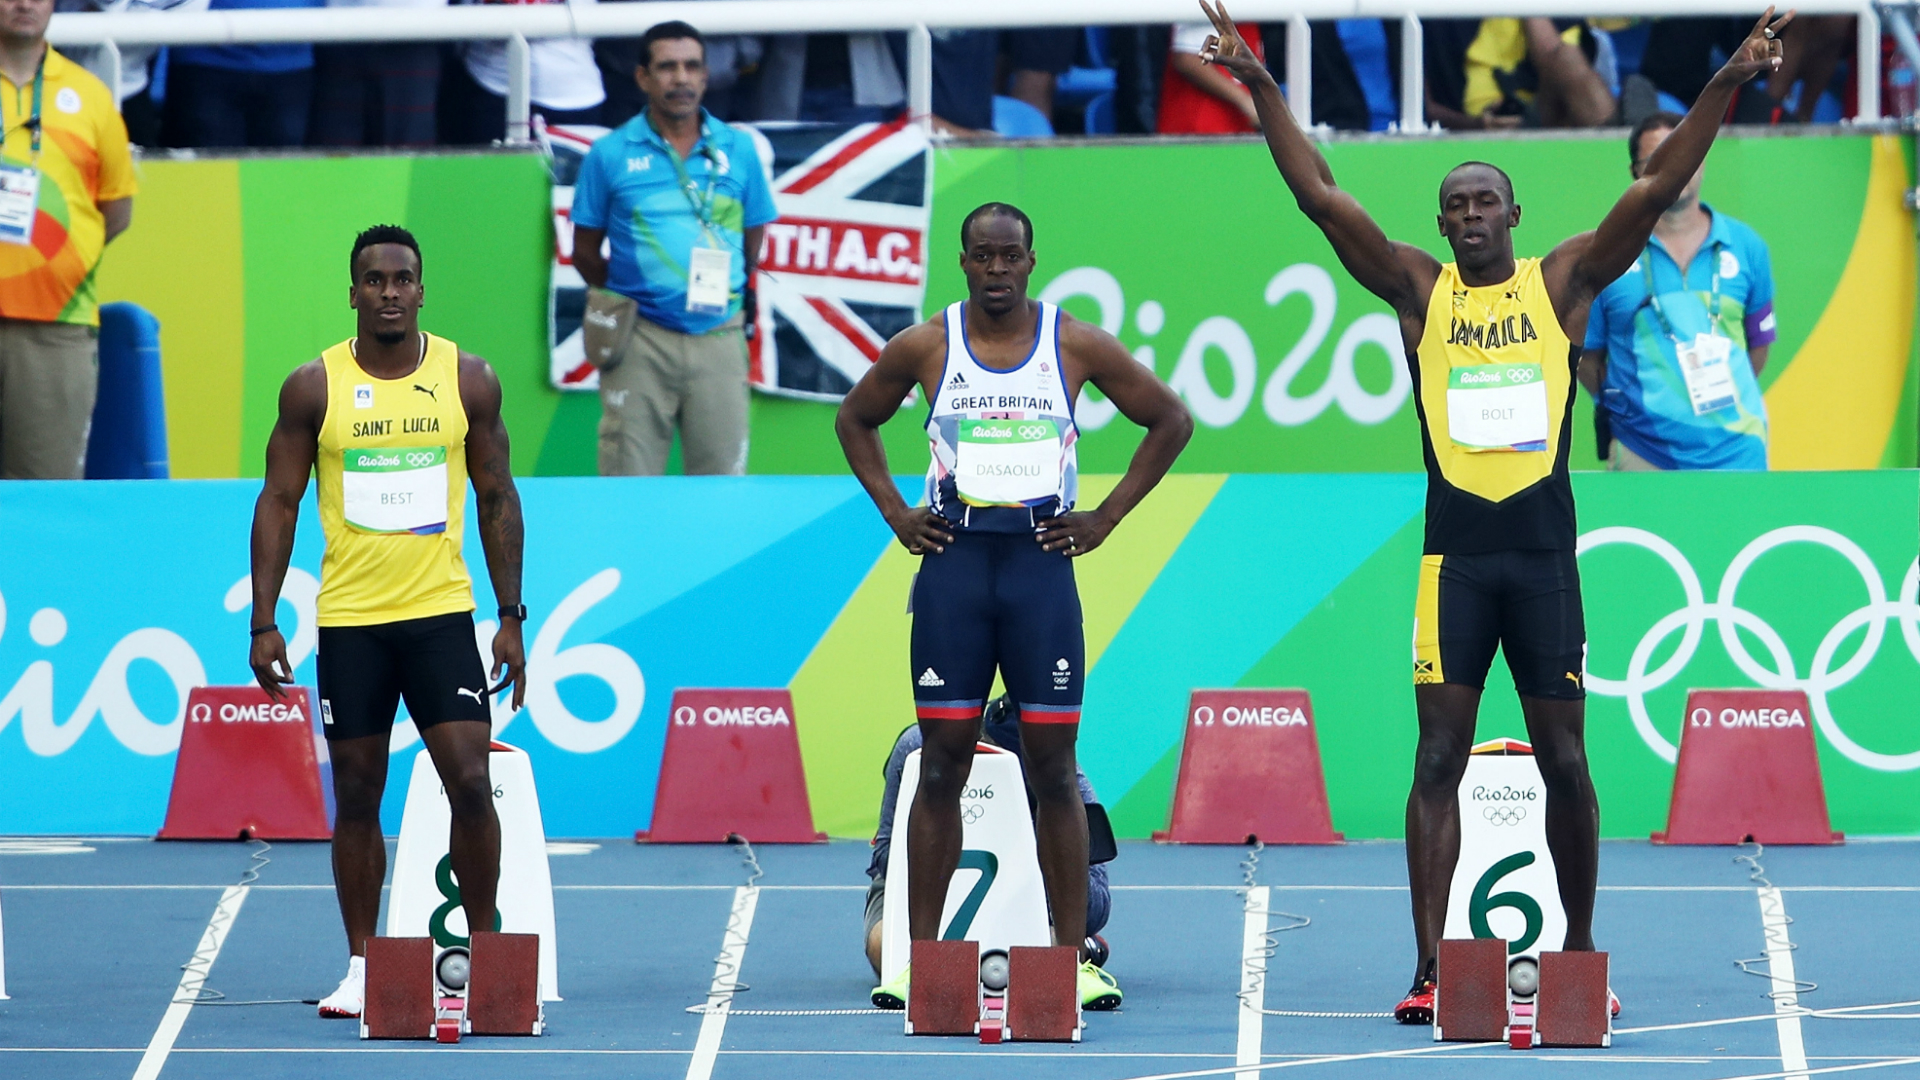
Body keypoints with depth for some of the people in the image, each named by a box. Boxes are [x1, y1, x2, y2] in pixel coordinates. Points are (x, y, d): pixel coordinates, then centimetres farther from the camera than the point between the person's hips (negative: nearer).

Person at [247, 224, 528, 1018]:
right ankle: (360, 966, 14)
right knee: (357, 796, 5)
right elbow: (278, 503, 3)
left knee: (470, 783, -8)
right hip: (348, 620, 0)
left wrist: (511, 616, 4)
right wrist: (264, 623, -3)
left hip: (441, 616, 0)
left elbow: (497, 498, 8)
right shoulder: (313, 387, -1)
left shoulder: (467, 380, 2)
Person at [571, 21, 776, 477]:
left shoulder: (739, 151, 8)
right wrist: (625, 300, 2)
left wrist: (720, 295, 8)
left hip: (718, 340, 2)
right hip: (641, 341, -2)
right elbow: (585, 251, 7)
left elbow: (751, 244, 15)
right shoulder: (611, 155, 2)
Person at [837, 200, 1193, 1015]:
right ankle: (919, 959, 4)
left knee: (1053, 768, 0)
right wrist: (895, 512, 8)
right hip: (953, 560, 0)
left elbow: (1171, 422, 10)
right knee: (942, 764, 0)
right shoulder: (924, 347, 3)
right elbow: (855, 420, 20)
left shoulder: (1077, 345, 1)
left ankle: (1074, 957, 4)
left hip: (1041, 561, 0)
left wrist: (1105, 519, 4)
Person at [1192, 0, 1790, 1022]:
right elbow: (1318, 194, 1)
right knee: (1438, 761, -3)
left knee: (1565, 761, 4)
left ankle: (1581, 955, 16)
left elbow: (1656, 188, 0)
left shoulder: (1562, 283, 6)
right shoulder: (1419, 290, 6)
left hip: (1544, 553, 0)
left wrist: (1725, 85, -8)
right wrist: (1262, 89, -5)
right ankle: (1429, 969, -3)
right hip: (1454, 553, 0)